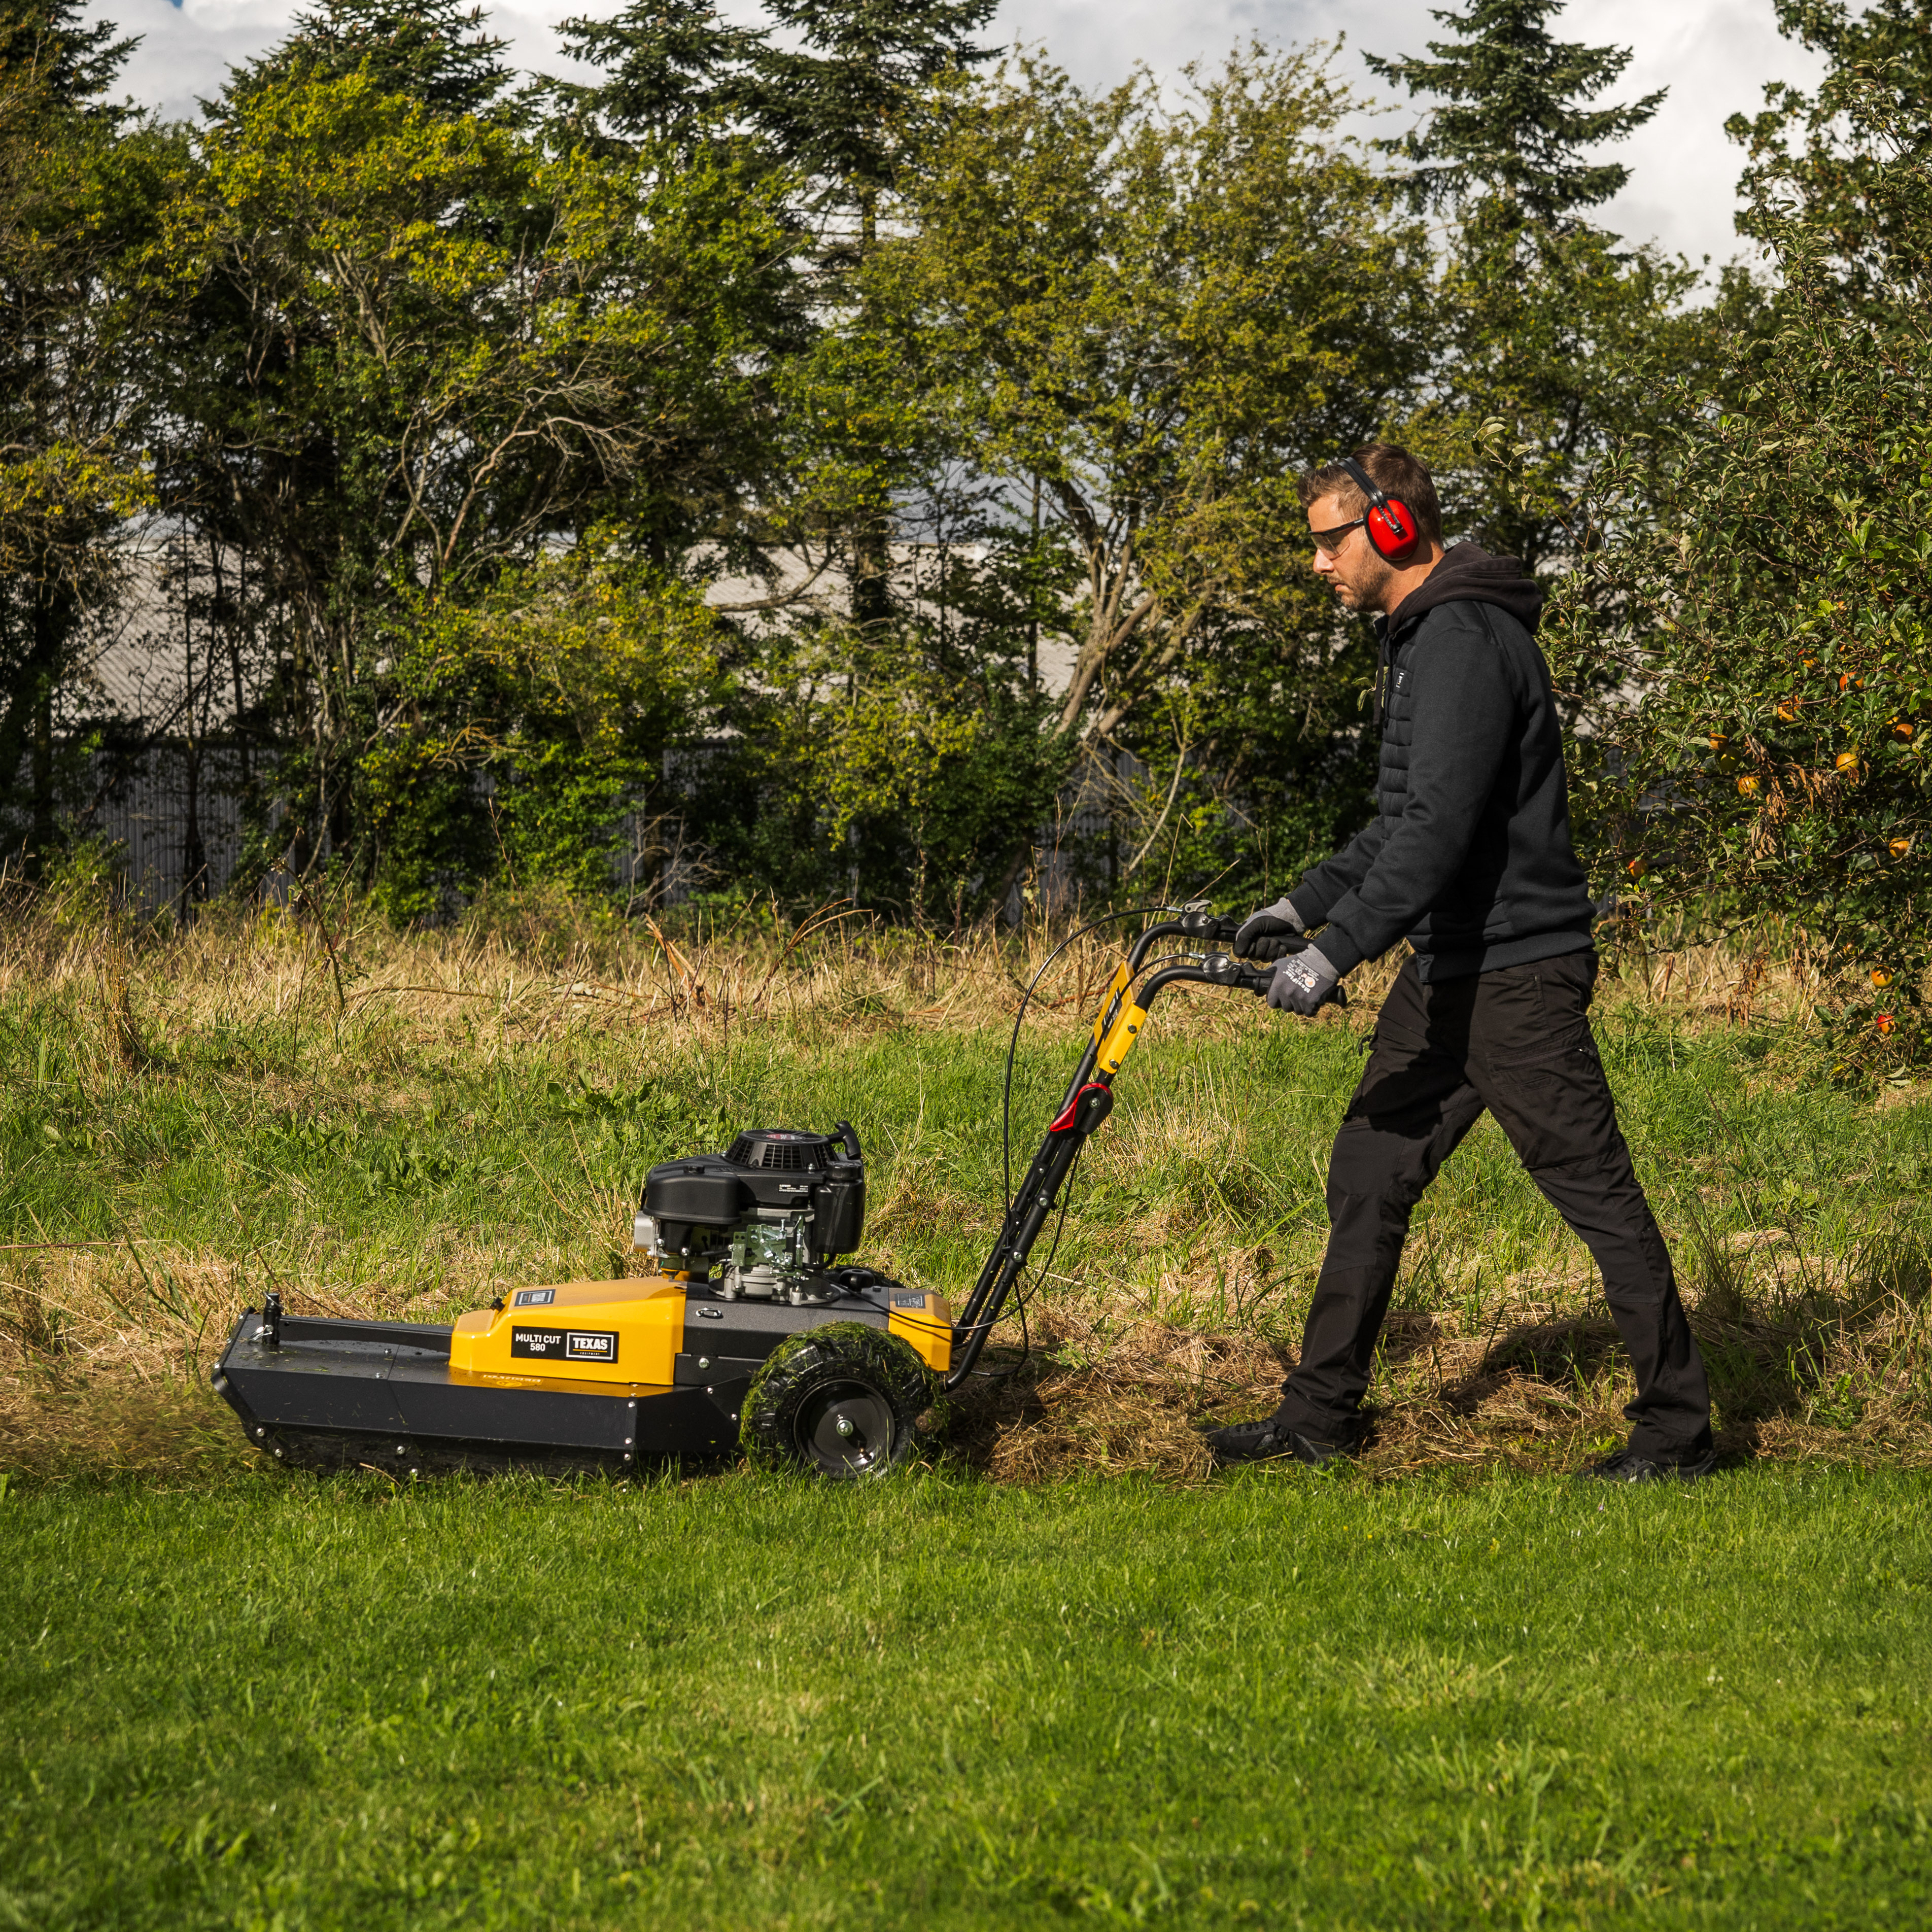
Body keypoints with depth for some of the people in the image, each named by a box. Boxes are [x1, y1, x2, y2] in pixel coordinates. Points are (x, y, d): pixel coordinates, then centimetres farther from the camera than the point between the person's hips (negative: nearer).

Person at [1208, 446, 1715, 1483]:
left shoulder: (1467, 641, -18)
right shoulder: (1419, 638, 16)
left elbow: (1441, 825, -26)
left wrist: (1337, 951, -28)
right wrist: (1307, 902, 18)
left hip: (1517, 970, -10)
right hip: (1446, 969, 10)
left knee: (1594, 1191, -4)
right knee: (1369, 1175, 11)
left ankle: (1677, 1429, 3)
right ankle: (1320, 1415, 18)